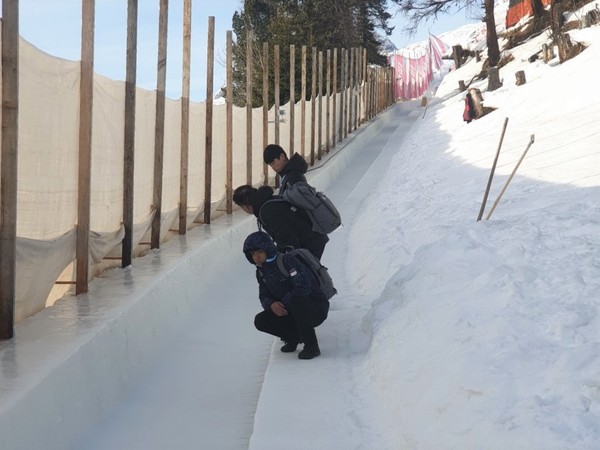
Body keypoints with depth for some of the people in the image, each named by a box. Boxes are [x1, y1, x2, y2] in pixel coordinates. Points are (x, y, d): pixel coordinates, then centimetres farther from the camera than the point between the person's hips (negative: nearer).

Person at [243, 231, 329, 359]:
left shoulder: (287, 261, -20)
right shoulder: (261, 272, 5)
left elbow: (304, 287, -28)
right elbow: (264, 297, 7)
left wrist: (283, 303, -22)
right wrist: (271, 304, -18)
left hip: (317, 309, -7)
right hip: (292, 313, 7)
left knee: (295, 300, -40)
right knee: (260, 321, -11)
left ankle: (311, 346, -26)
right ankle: (294, 338, 11)